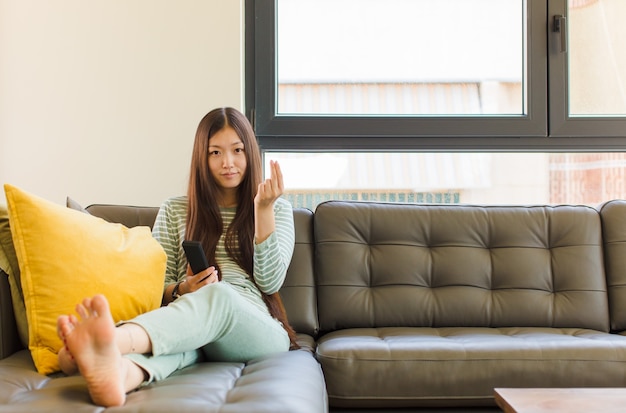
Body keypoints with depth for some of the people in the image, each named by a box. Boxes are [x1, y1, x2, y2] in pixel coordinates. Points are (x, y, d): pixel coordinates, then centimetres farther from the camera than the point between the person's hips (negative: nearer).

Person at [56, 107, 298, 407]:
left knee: (219, 294, -37)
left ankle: (113, 341, -65)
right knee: (178, 331, -37)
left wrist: (264, 210, -9)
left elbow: (270, 282, 1)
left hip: (258, 331, -1)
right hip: (194, 320, 2)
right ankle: (119, 373, -72)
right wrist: (182, 290, -10)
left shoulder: (278, 209, 15)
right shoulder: (174, 211, 18)